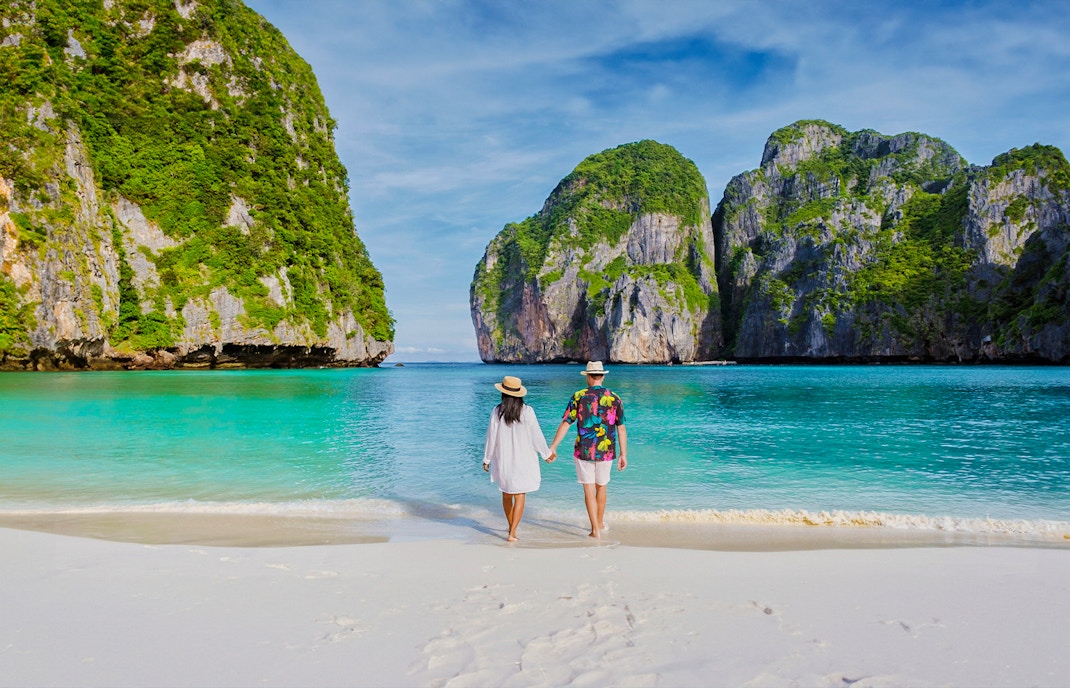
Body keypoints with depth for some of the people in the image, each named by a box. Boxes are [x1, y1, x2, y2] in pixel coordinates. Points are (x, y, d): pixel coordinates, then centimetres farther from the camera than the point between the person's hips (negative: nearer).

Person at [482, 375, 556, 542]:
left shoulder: (497, 412, -8)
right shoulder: (527, 411, -11)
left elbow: (491, 438, -3)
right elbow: (536, 436, -5)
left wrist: (487, 459, 10)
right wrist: (547, 453, 10)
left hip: (503, 460, 2)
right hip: (522, 461, -2)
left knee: (506, 494, 19)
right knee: (519, 497, 3)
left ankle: (511, 526, 36)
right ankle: (512, 533, -4)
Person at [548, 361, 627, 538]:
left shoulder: (578, 397, -7)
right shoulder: (614, 398, -1)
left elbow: (565, 424, -7)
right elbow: (621, 428, 0)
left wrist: (552, 447, 0)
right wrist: (623, 454, 5)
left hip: (584, 451, -2)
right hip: (606, 452, 2)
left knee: (589, 490, 5)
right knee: (601, 487, 20)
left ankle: (595, 530, 4)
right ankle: (600, 523, 36)